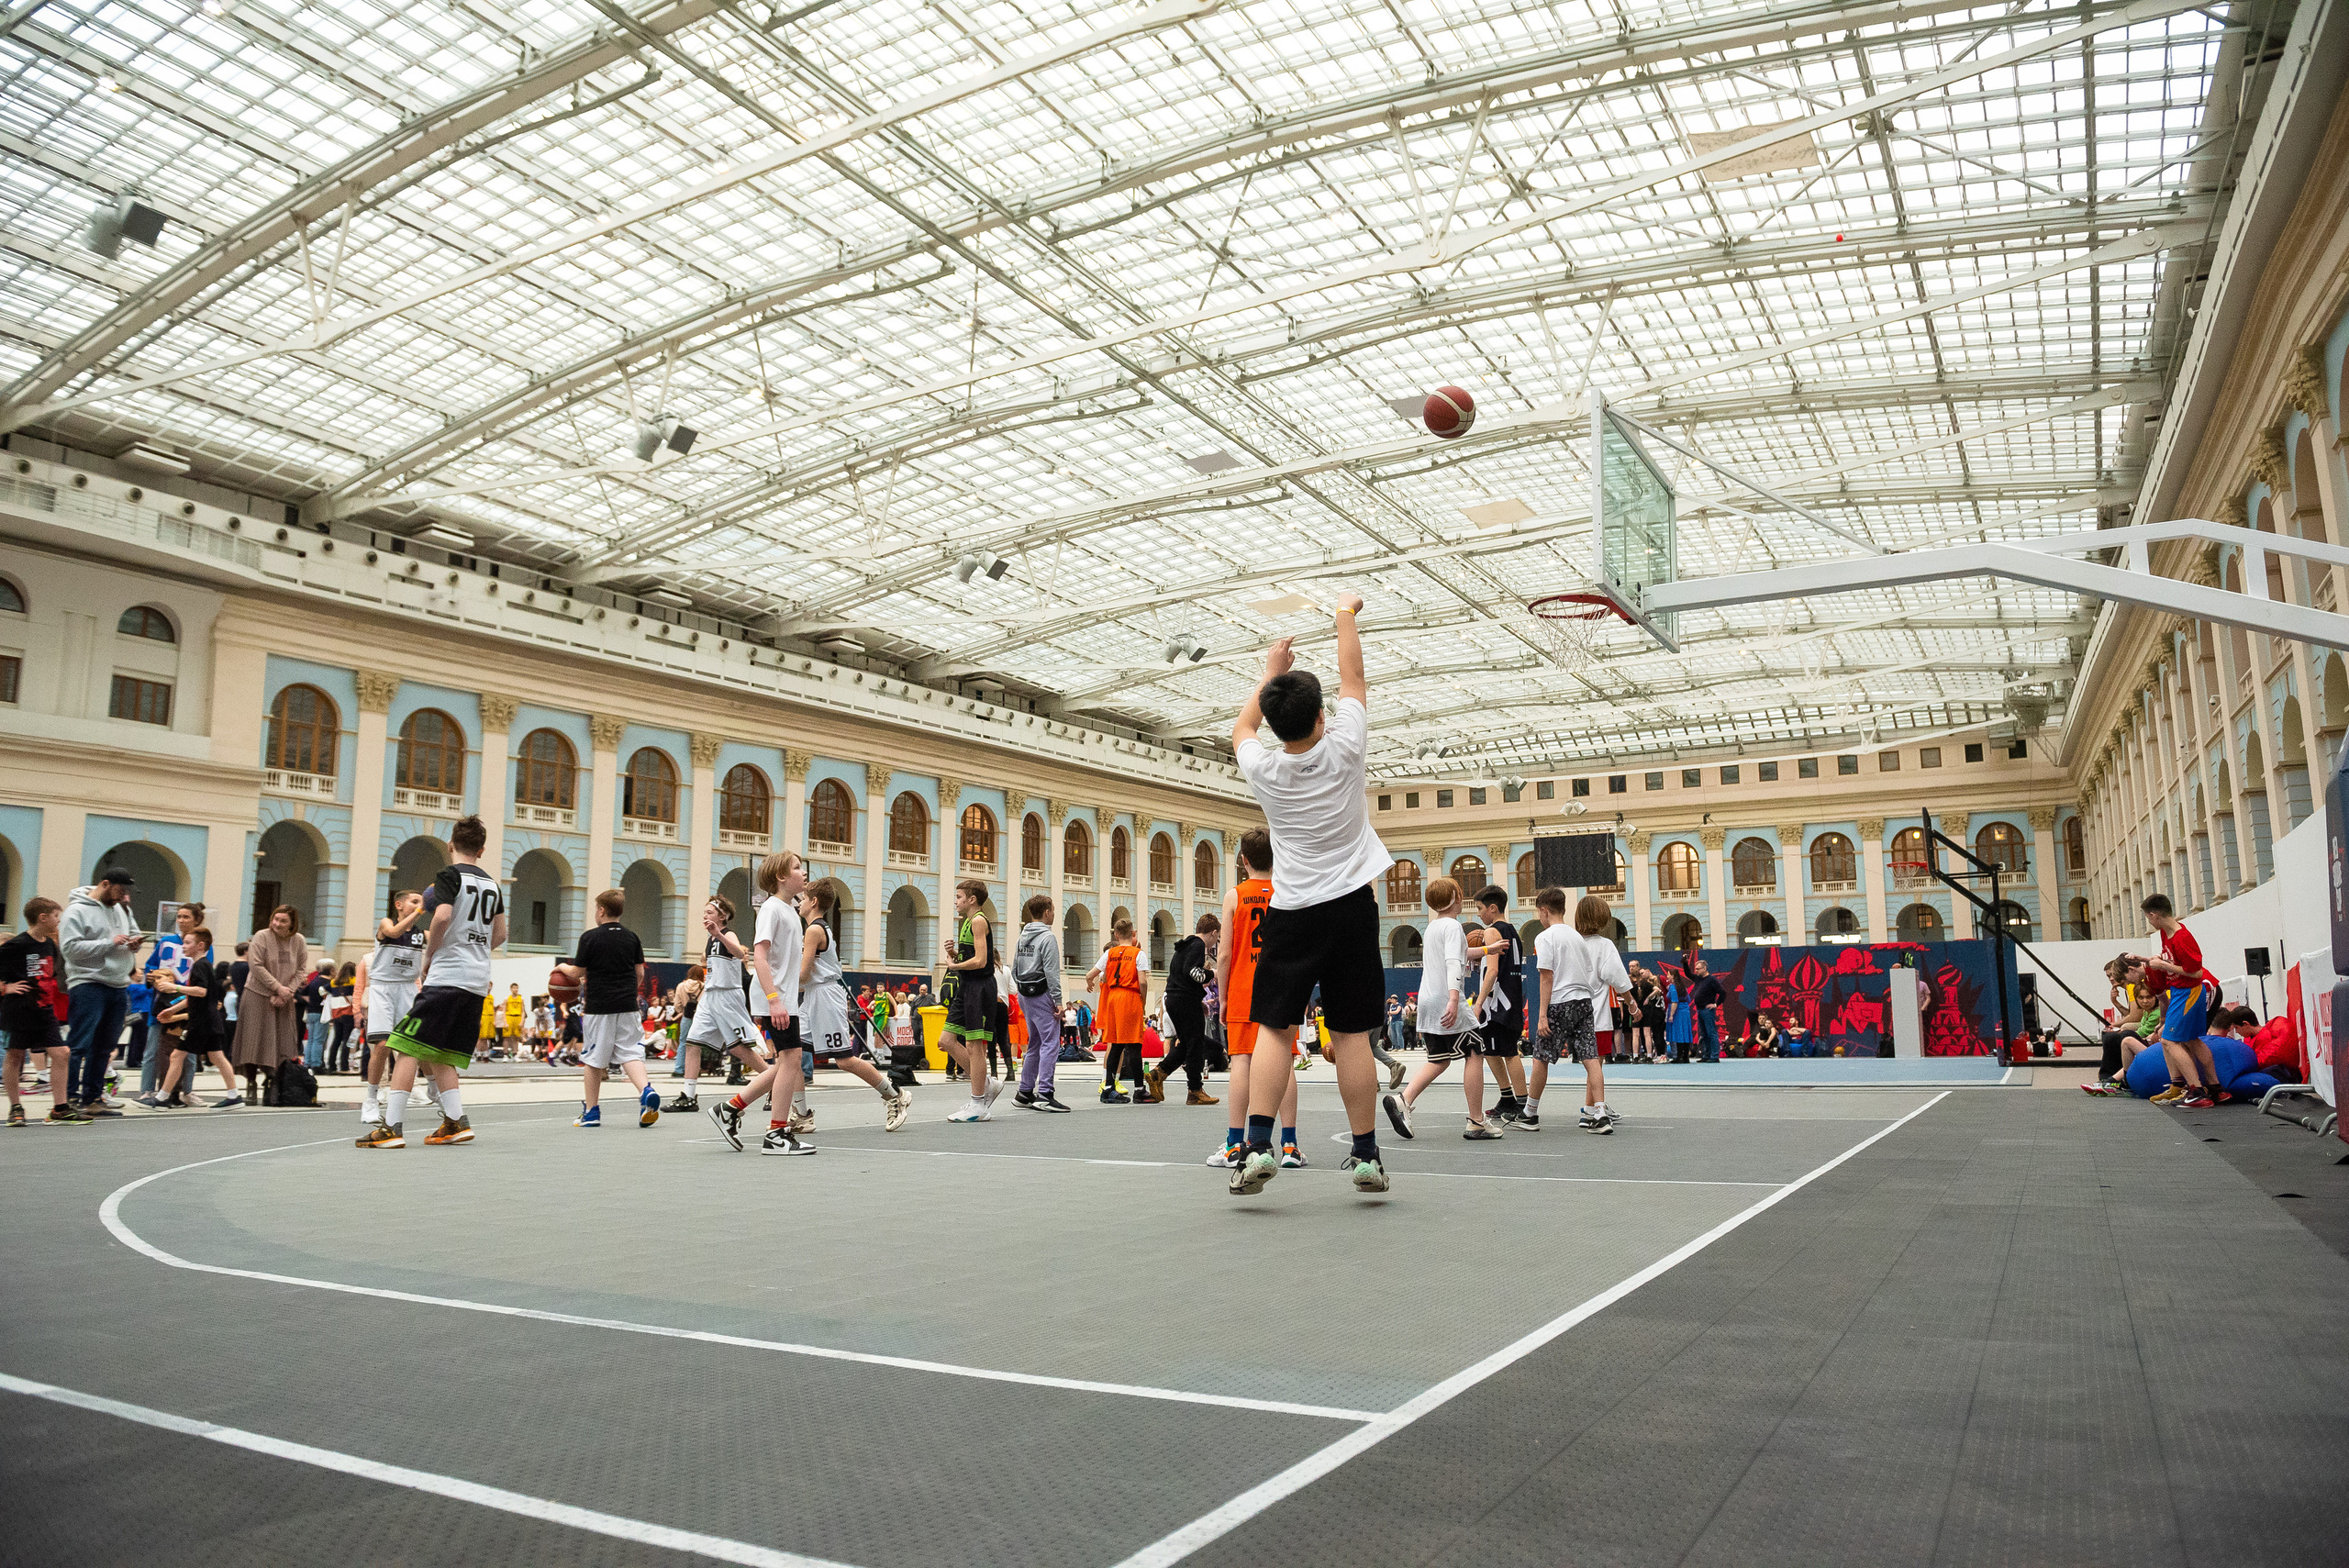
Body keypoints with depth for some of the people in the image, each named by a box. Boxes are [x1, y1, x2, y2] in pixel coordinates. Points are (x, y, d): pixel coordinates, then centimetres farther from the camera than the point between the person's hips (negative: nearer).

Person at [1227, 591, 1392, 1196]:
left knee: (1274, 1028, 3)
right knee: (1351, 1034, 2)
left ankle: (1259, 1144, -8)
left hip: (1290, 913, 0)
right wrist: (1347, 612, 20)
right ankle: (1365, 1153, 8)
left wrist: (1272, 672, 29)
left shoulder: (1263, 768, -5)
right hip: (1352, 907, 0)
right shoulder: (1343, 749, -9)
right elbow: (1354, 680, 7)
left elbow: (1241, 727, 19)